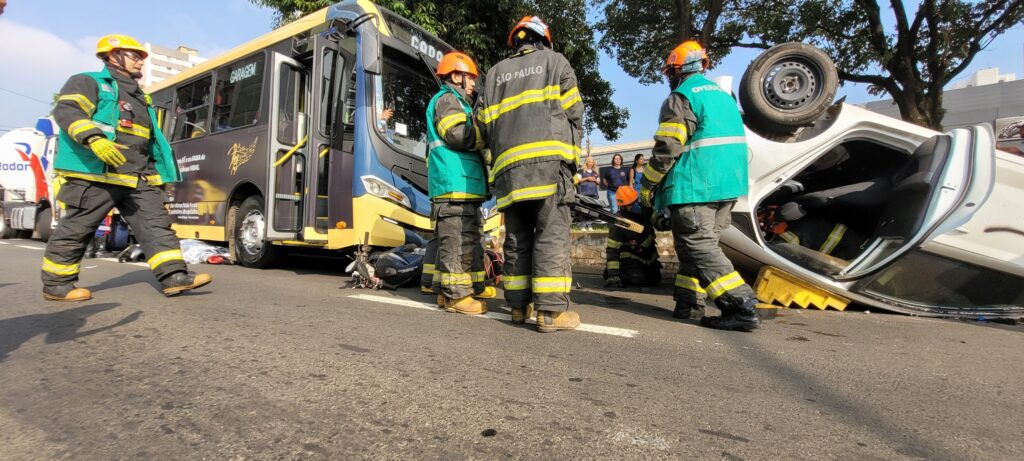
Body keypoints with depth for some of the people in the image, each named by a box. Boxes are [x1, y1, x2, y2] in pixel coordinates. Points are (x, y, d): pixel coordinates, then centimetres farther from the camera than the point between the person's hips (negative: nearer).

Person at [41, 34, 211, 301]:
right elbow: (67, 111, -13)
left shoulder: (139, 96, 27)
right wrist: (93, 139, -30)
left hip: (139, 178, 7)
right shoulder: (89, 82, 4)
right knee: (77, 229, 1)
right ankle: (56, 284, 15)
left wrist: (156, 172, 24)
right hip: (97, 175, -7)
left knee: (157, 224, -5)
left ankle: (174, 277, -10)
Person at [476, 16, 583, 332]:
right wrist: (571, 153, 18)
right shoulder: (555, 61, 15)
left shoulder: (496, 72, 25)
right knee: (551, 234, -8)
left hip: (509, 163, 4)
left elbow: (485, 124, 17)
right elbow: (573, 113, 8)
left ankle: (518, 306, 9)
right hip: (548, 158, -4)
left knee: (517, 237, 6)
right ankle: (551, 310, -12)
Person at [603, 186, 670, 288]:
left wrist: (666, 223, -31)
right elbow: (612, 250, -26)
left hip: (648, 255, 6)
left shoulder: (644, 209, -11)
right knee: (638, 280, -22)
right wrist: (613, 275, -30)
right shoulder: (617, 223, -27)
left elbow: (657, 221, -4)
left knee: (655, 280, 6)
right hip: (629, 258, -6)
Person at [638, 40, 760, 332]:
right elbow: (734, 142, 24)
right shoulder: (723, 95, 20)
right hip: (730, 185, 9)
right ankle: (689, 302, 17)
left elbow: (667, 148, -15)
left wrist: (647, 185, -5)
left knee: (698, 246, -7)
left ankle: (742, 307, -12)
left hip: (695, 186, -9)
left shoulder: (681, 98, -8)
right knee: (702, 242, 15)